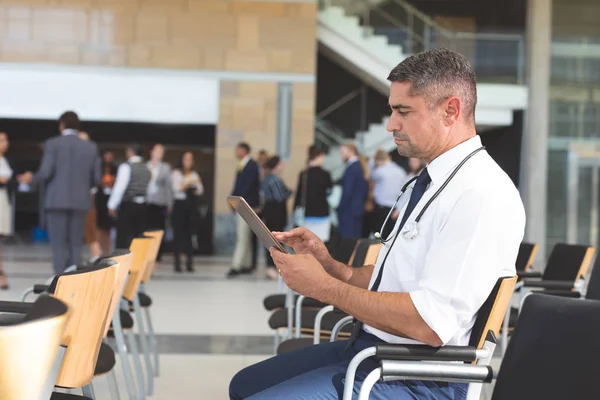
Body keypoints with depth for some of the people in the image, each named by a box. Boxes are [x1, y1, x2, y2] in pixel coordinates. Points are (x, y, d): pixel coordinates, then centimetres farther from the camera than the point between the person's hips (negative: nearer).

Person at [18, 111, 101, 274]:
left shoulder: (53, 144, -3)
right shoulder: (91, 147, 6)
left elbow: (45, 173, -10)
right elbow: (96, 178, 5)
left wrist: (31, 179, 10)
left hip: (57, 200, -3)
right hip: (80, 201, 3)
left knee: (58, 246, 0)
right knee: (75, 246, 9)